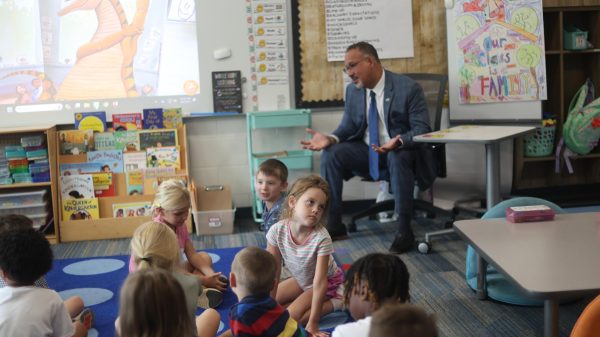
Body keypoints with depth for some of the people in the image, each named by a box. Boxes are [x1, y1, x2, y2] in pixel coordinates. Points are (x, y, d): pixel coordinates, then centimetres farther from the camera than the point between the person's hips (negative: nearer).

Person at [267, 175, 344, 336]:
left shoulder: (322, 238, -35)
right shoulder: (277, 230, -25)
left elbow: (320, 282, -33)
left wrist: (312, 323, -32)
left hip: (329, 283, -5)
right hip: (302, 280, 5)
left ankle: (332, 302, -2)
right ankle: (312, 300, 9)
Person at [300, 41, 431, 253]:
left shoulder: (408, 88, -12)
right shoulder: (352, 91, 4)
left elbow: (422, 129, -15)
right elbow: (348, 127, 7)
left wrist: (398, 141, -37)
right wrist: (330, 139, -16)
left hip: (401, 152, -5)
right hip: (366, 153, 5)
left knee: (397, 157, -39)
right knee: (330, 154, -19)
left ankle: (404, 229, -29)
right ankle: (333, 224, -12)